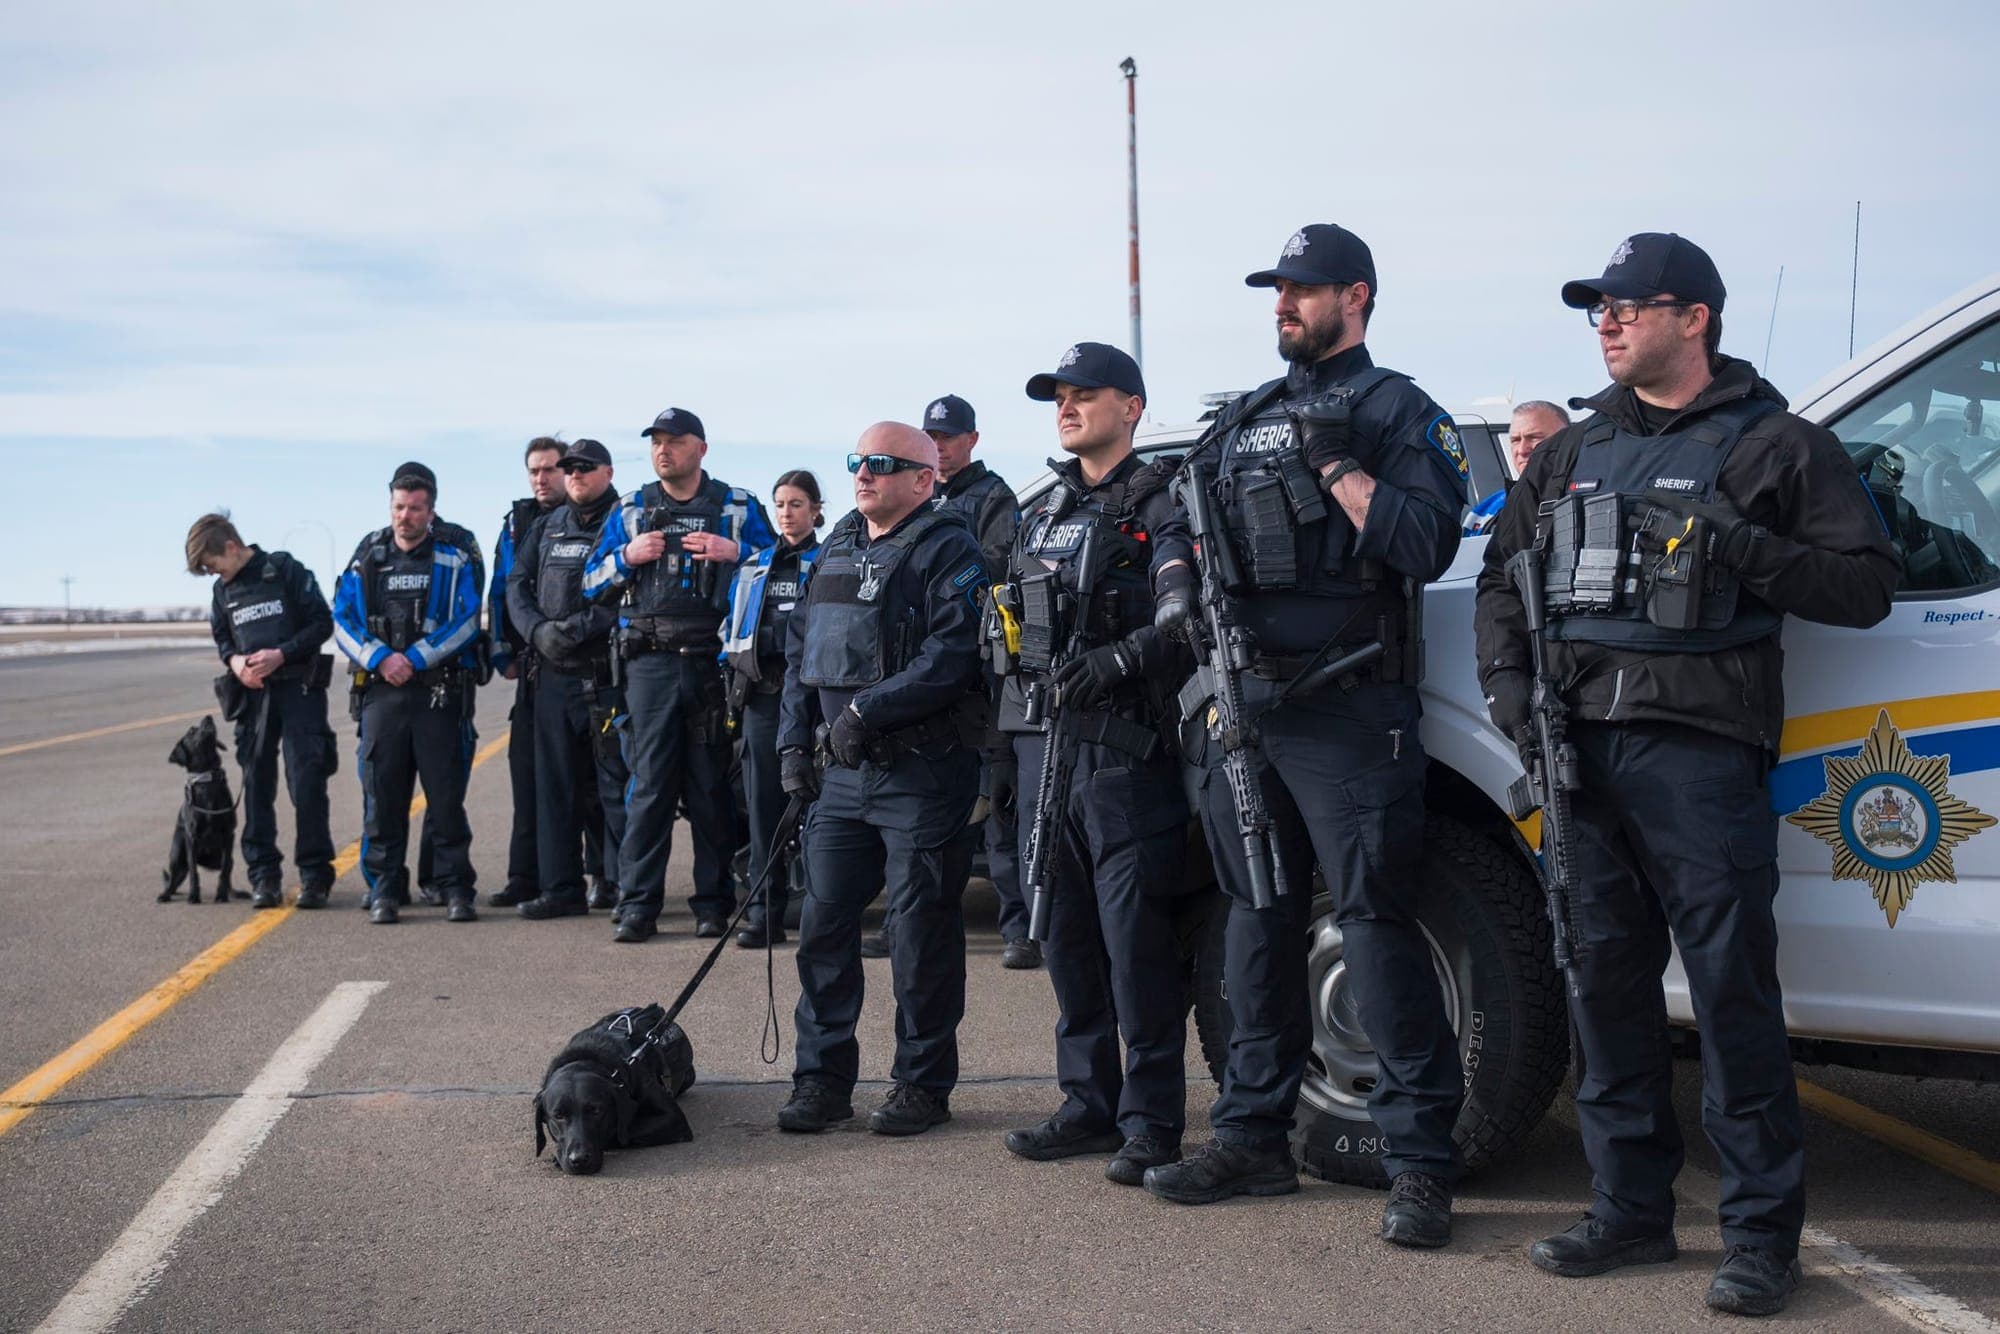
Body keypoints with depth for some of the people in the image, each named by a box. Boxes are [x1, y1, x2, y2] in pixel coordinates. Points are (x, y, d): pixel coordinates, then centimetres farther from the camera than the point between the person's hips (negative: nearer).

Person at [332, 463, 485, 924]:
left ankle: (456, 889, 4)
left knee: (447, 795, -2)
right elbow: (343, 620, 6)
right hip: (380, 691, 2)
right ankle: (385, 889, 10)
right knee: (381, 795, 2)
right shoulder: (367, 557, 12)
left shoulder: (454, 560, 5)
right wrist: (381, 658, -10)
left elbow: (465, 623, -5)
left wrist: (414, 658, -13)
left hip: (439, 692, -2)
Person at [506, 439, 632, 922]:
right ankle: (561, 888, 15)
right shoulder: (546, 528, 17)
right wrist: (538, 630, -7)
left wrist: (578, 627, -18)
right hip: (553, 676, 6)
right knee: (555, 785, 8)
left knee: (616, 785, -4)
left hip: (608, 676, -6)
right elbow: (517, 586, 11)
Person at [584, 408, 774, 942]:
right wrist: (628, 556, -4)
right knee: (649, 781, -2)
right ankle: (637, 903, 1)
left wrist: (735, 552, -12)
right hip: (652, 662, 1)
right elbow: (592, 585, 14)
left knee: (713, 784, 3)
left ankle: (713, 901, 11)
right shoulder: (630, 511, 14)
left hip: (717, 661, -1)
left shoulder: (739, 507, 9)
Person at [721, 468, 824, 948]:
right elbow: (733, 628, 22)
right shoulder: (755, 566, 18)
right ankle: (764, 911, 6)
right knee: (763, 803, 3)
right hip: (760, 694, 4)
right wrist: (737, 665, 8)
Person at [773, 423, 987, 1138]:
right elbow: (800, 647, 22)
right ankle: (822, 1078, 17)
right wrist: (793, 739, 12)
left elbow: (951, 655, -19)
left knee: (922, 930, 1)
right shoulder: (837, 548, 17)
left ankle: (923, 1083, 13)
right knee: (823, 922, 7)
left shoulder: (946, 549, -7)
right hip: (843, 775, 7)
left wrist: (865, 712, -20)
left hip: (923, 770, -7)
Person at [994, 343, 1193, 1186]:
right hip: (1043, 739, 7)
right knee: (1067, 935, 10)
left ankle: (1152, 1120, 1)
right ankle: (1089, 1105, 20)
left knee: (1136, 937, -6)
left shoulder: (1161, 505, -2)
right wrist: (1006, 739, 18)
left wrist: (1117, 660, -21)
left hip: (1124, 749, -7)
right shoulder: (1046, 511, 21)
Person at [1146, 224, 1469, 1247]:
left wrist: (1334, 465, -12)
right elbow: (1178, 526, 19)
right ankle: (1252, 1139, 21)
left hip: (1347, 709, -6)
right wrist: (1178, 588, -2)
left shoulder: (1397, 411, 1)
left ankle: (1419, 1161, -5)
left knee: (1373, 919, -9)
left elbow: (1428, 545, -11)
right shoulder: (1244, 420, 20)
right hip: (1242, 701, 7)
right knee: (1258, 920, 12)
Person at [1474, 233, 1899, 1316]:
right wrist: (1508, 678, 7)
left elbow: (1865, 584, -1)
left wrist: (1741, 552, -15)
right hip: (1579, 741, 6)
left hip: (1700, 747, -6)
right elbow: (1501, 572, 24)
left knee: (1731, 985, -6)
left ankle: (1761, 1232, 3)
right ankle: (1630, 1209, 20)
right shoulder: (1573, 451, 19)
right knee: (1604, 978, 9)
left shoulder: (1772, 445, 3)